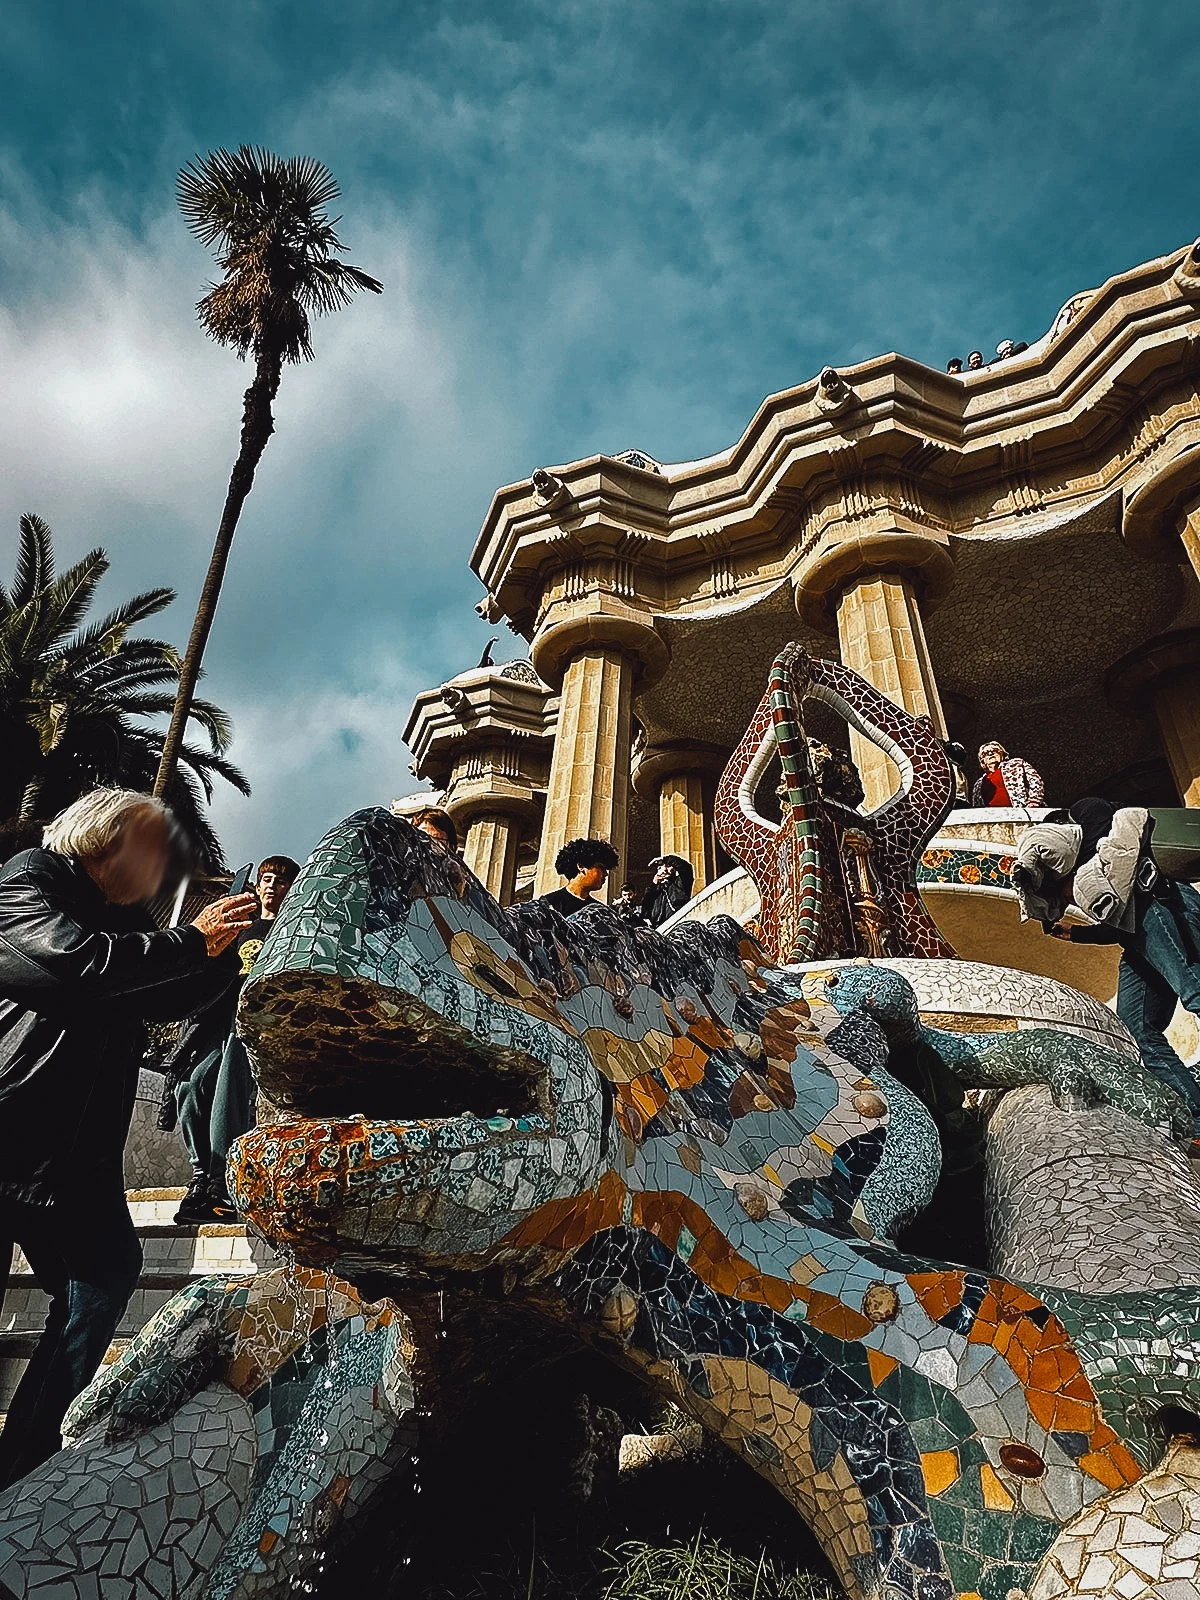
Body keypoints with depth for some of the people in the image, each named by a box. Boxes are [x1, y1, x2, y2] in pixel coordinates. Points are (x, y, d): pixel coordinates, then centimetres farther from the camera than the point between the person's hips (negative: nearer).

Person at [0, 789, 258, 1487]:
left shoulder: (127, 923, 15)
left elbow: (171, 1000, 21)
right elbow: (73, 960, -27)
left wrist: (230, 941, 8)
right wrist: (193, 941, -20)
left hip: (79, 1153, 9)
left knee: (106, 1274, 9)